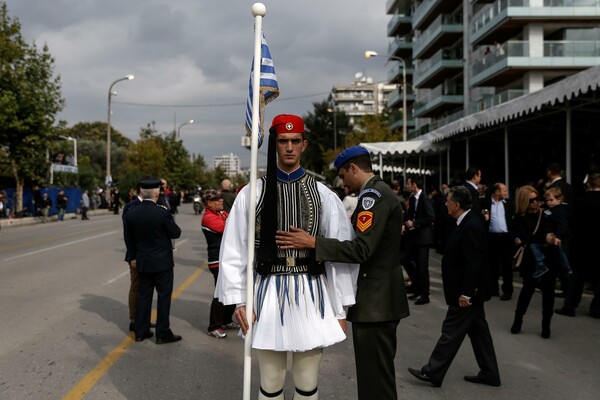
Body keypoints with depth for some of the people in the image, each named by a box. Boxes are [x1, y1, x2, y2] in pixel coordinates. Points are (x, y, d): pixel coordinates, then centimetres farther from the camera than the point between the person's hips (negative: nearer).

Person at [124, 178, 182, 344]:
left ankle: (140, 332, 22)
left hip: (142, 262, 5)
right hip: (162, 262, -5)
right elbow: (176, 233, -6)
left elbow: (129, 238, 8)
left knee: (144, 296, 14)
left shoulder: (131, 213, -2)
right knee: (164, 296, 4)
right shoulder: (162, 213, -19)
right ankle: (163, 334, 9)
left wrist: (133, 257, 21)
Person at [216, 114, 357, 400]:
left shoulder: (323, 195, 0)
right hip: (269, 293, 0)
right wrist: (239, 300, -5)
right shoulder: (252, 193, -1)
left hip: (311, 295, 1)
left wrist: (340, 308, 1)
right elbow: (234, 250, 1)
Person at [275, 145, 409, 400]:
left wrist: (312, 242, -24)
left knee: (374, 379, -2)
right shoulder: (379, 192, 15)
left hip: (374, 301, -11)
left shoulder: (373, 194, -16)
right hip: (379, 298, 11)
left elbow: (361, 249, -25)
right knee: (377, 372, 20)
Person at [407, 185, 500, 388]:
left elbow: (474, 264, -26)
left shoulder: (471, 226, -23)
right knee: (478, 330, 16)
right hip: (470, 290, 10)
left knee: (451, 331, 0)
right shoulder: (468, 222, 8)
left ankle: (433, 372, 10)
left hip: (466, 291, -10)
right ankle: (489, 373, 26)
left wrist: (465, 293, -22)